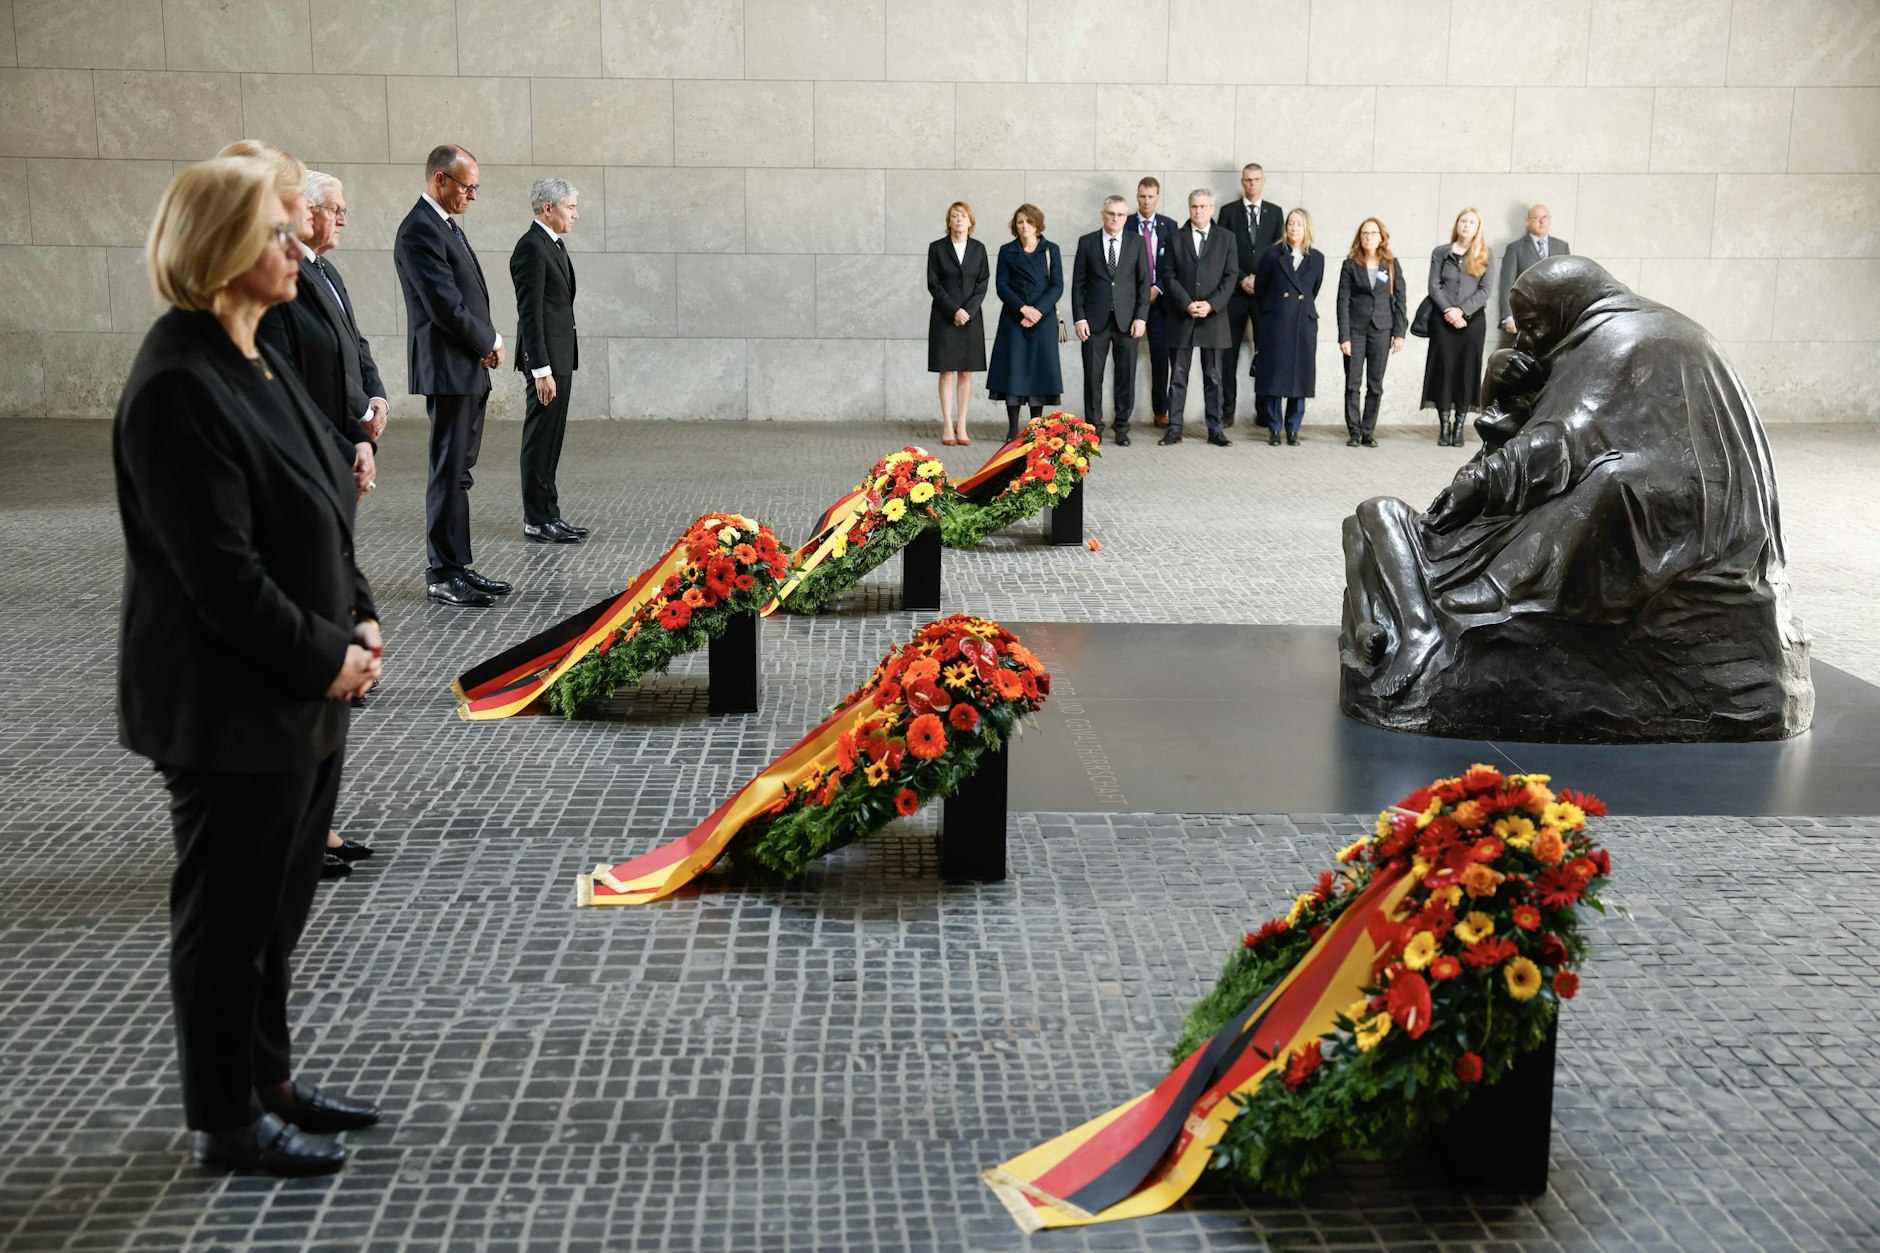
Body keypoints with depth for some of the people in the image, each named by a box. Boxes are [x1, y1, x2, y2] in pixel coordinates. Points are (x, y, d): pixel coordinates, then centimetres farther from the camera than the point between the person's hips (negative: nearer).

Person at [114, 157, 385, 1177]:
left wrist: (358, 616, 2)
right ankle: (225, 1122, 23)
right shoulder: (178, 386, -21)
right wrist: (328, 655, -15)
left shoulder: (257, 362, 9)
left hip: (303, 691, 9)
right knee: (227, 910, 6)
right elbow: (220, 574, -23)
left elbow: (318, 514, 15)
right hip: (231, 707, -9)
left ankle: (266, 1078, 37)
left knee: (278, 899, 20)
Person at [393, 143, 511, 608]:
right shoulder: (419, 231, -15)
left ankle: (457, 567, 19)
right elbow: (446, 307, -20)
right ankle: (443, 575, 1)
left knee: (458, 472, 12)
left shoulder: (446, 226, 16)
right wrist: (489, 343, -7)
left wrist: (489, 340, 2)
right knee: (449, 473, -5)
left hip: (470, 369, 10)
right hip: (449, 370, -10)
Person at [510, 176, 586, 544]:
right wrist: (541, 369, -22)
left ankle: (548, 514, 19)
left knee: (550, 438, 13)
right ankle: (537, 521, 1)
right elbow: (529, 312, -19)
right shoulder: (532, 248, -15)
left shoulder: (553, 244, 16)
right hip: (545, 358, -10)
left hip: (560, 355, 10)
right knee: (540, 438, -4)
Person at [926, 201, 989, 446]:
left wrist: (968, 310, -11)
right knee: (947, 371, -3)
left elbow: (982, 283, 3)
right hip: (944, 318, -2)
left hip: (971, 316, 2)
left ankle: (961, 426, 4)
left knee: (966, 372, 1)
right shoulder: (937, 248, 2)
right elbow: (933, 284, -3)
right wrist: (954, 310, -12)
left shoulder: (978, 248, 7)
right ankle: (947, 426, -1)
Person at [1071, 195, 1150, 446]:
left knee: (1126, 376, 2)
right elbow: (1078, 282, 4)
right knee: (1093, 376, 0)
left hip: (1127, 320, 1)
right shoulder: (1087, 242, 5)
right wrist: (1079, 317, -4)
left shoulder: (1137, 243, 7)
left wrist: (1141, 317, -4)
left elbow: (1144, 282, 5)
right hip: (1095, 319, 0)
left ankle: (1122, 428, 11)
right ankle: (1093, 427, 8)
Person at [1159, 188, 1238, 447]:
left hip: (1213, 316, 0)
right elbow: (1169, 275, 1)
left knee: (1213, 377, 4)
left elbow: (1230, 276, 1)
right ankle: (1174, 429, 5)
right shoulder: (1176, 239, 7)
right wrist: (1186, 304, -12)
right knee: (1178, 376, 2)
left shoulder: (1226, 239, 7)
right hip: (1181, 318, 0)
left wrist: (1211, 304, -12)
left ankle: (1216, 430, 8)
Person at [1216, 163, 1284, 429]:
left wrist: (1259, 278, -5)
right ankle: (1227, 410, 0)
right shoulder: (1229, 212, 7)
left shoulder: (1275, 212, 12)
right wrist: (1242, 279, -8)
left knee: (1265, 349, 0)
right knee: (1230, 350, -2)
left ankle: (1264, 410, 3)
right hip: (1235, 290, -1)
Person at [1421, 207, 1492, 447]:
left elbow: (1484, 291, 0)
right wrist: (1448, 310, -12)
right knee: (1443, 369, -1)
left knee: (1467, 371, 0)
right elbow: (1434, 286, 1)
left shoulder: (1483, 256, 8)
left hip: (1472, 320, 0)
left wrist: (1461, 310, -12)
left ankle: (1459, 426, 3)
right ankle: (1444, 425, 4)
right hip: (1443, 321, 0)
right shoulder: (1441, 253, 8)